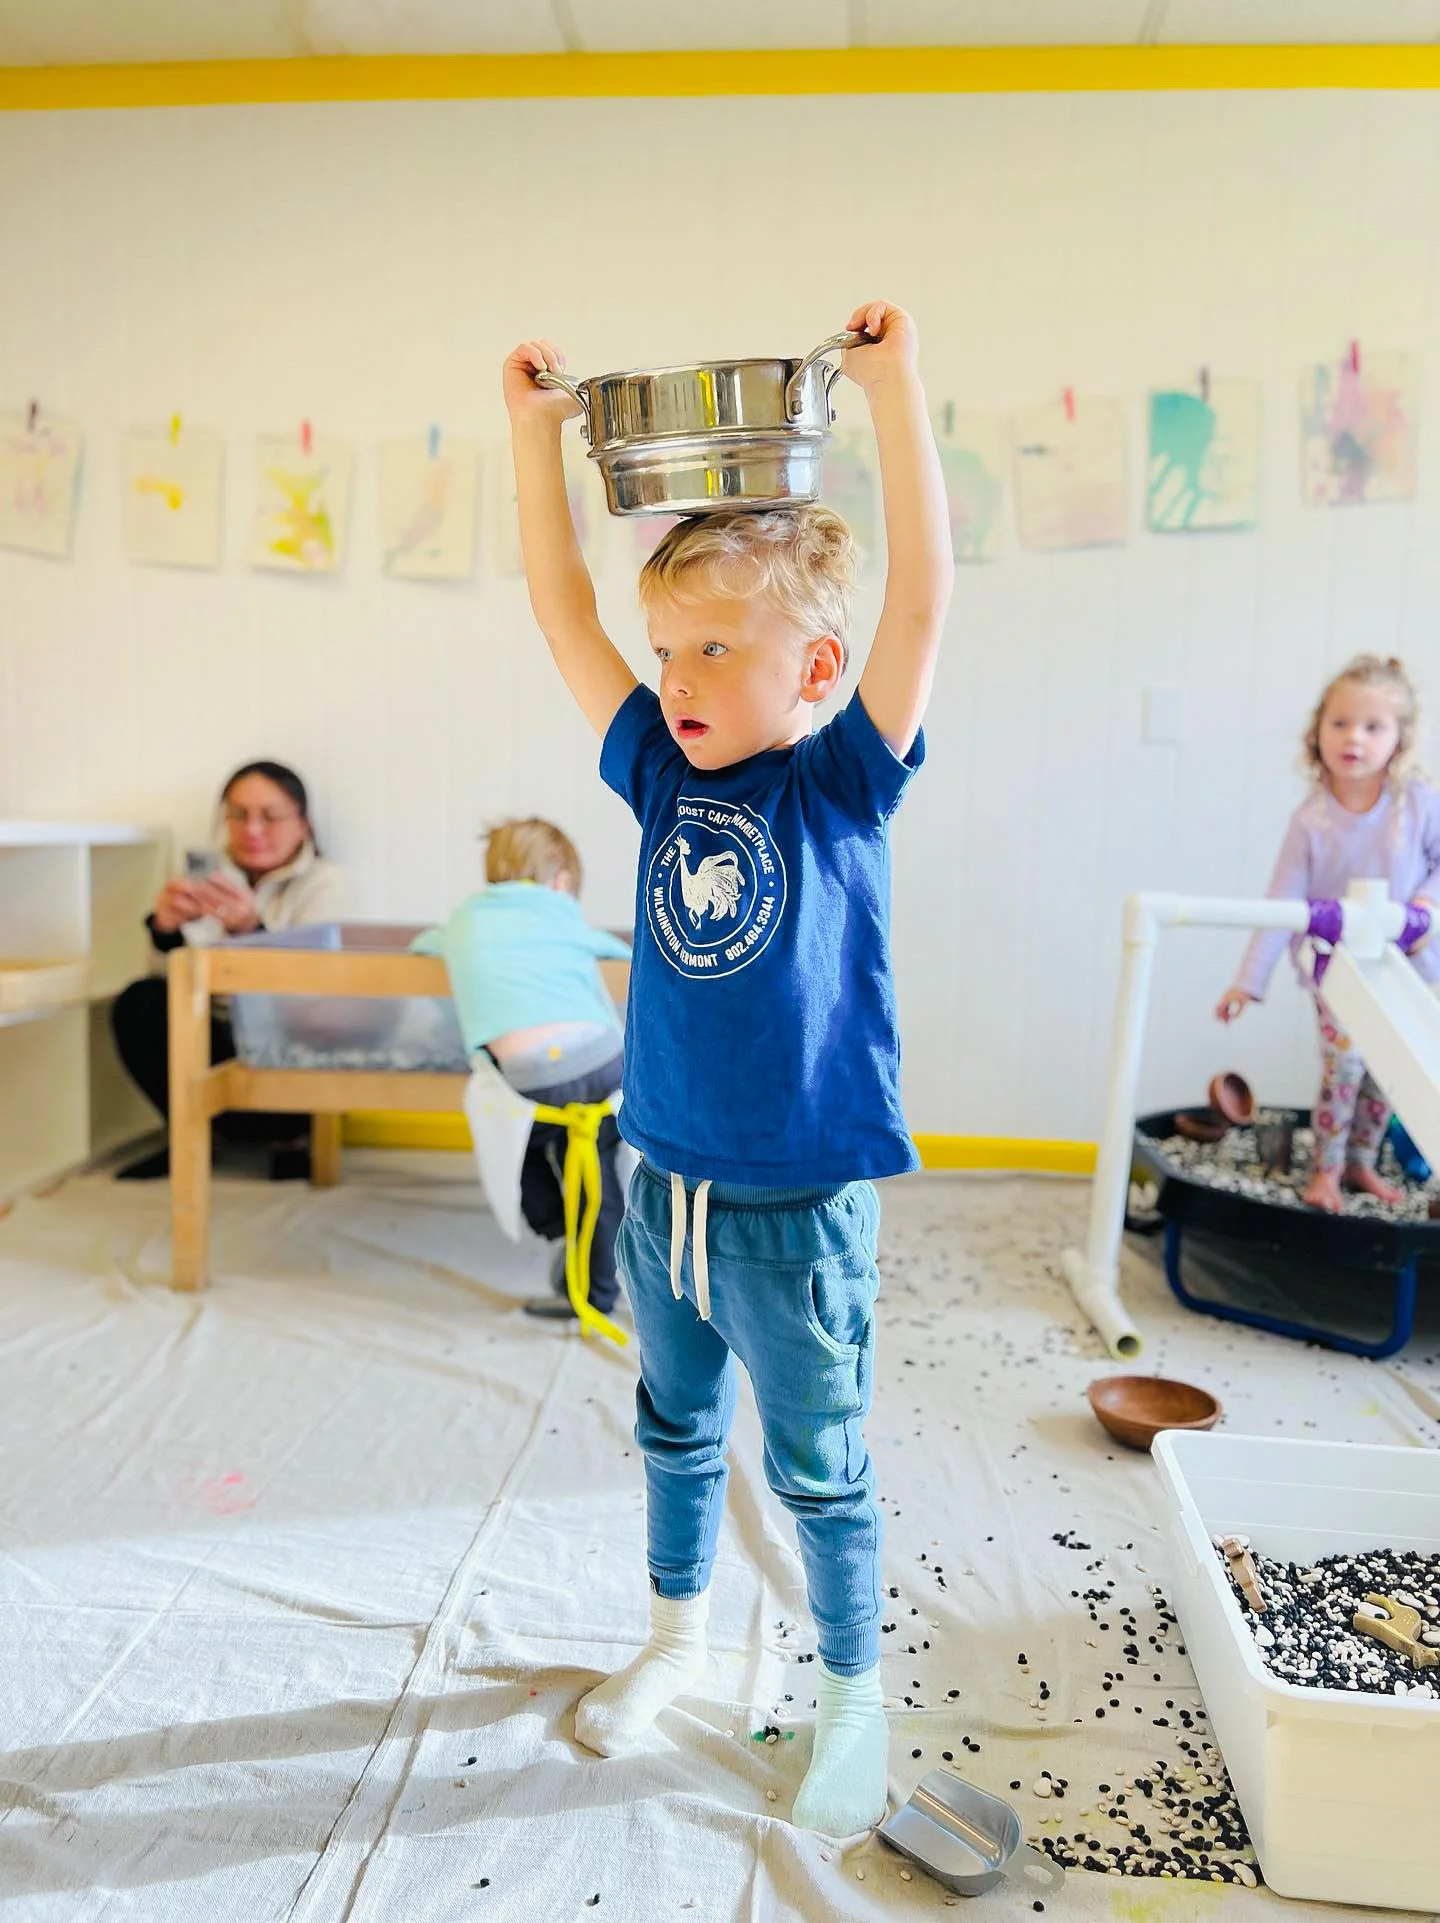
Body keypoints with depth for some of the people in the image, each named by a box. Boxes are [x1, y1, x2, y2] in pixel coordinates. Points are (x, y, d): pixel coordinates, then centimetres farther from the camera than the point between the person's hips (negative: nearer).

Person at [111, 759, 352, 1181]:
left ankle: (283, 1135, -3)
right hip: (216, 1035, 3)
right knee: (141, 1001, -22)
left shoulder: (325, 882, 0)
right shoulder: (209, 874, 10)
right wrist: (166, 927, -27)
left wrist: (251, 929, -36)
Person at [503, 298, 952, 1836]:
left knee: (819, 1470, 14)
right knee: (675, 1432, 24)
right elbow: (560, 613, 2)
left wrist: (893, 388, -22)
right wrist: (535, 431, -1)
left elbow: (921, 600, -21)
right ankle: (676, 1640, 49)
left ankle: (853, 1698, 38)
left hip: (797, 1207, -5)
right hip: (660, 1185, 5)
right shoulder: (662, 775, 1)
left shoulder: (841, 785, -10)